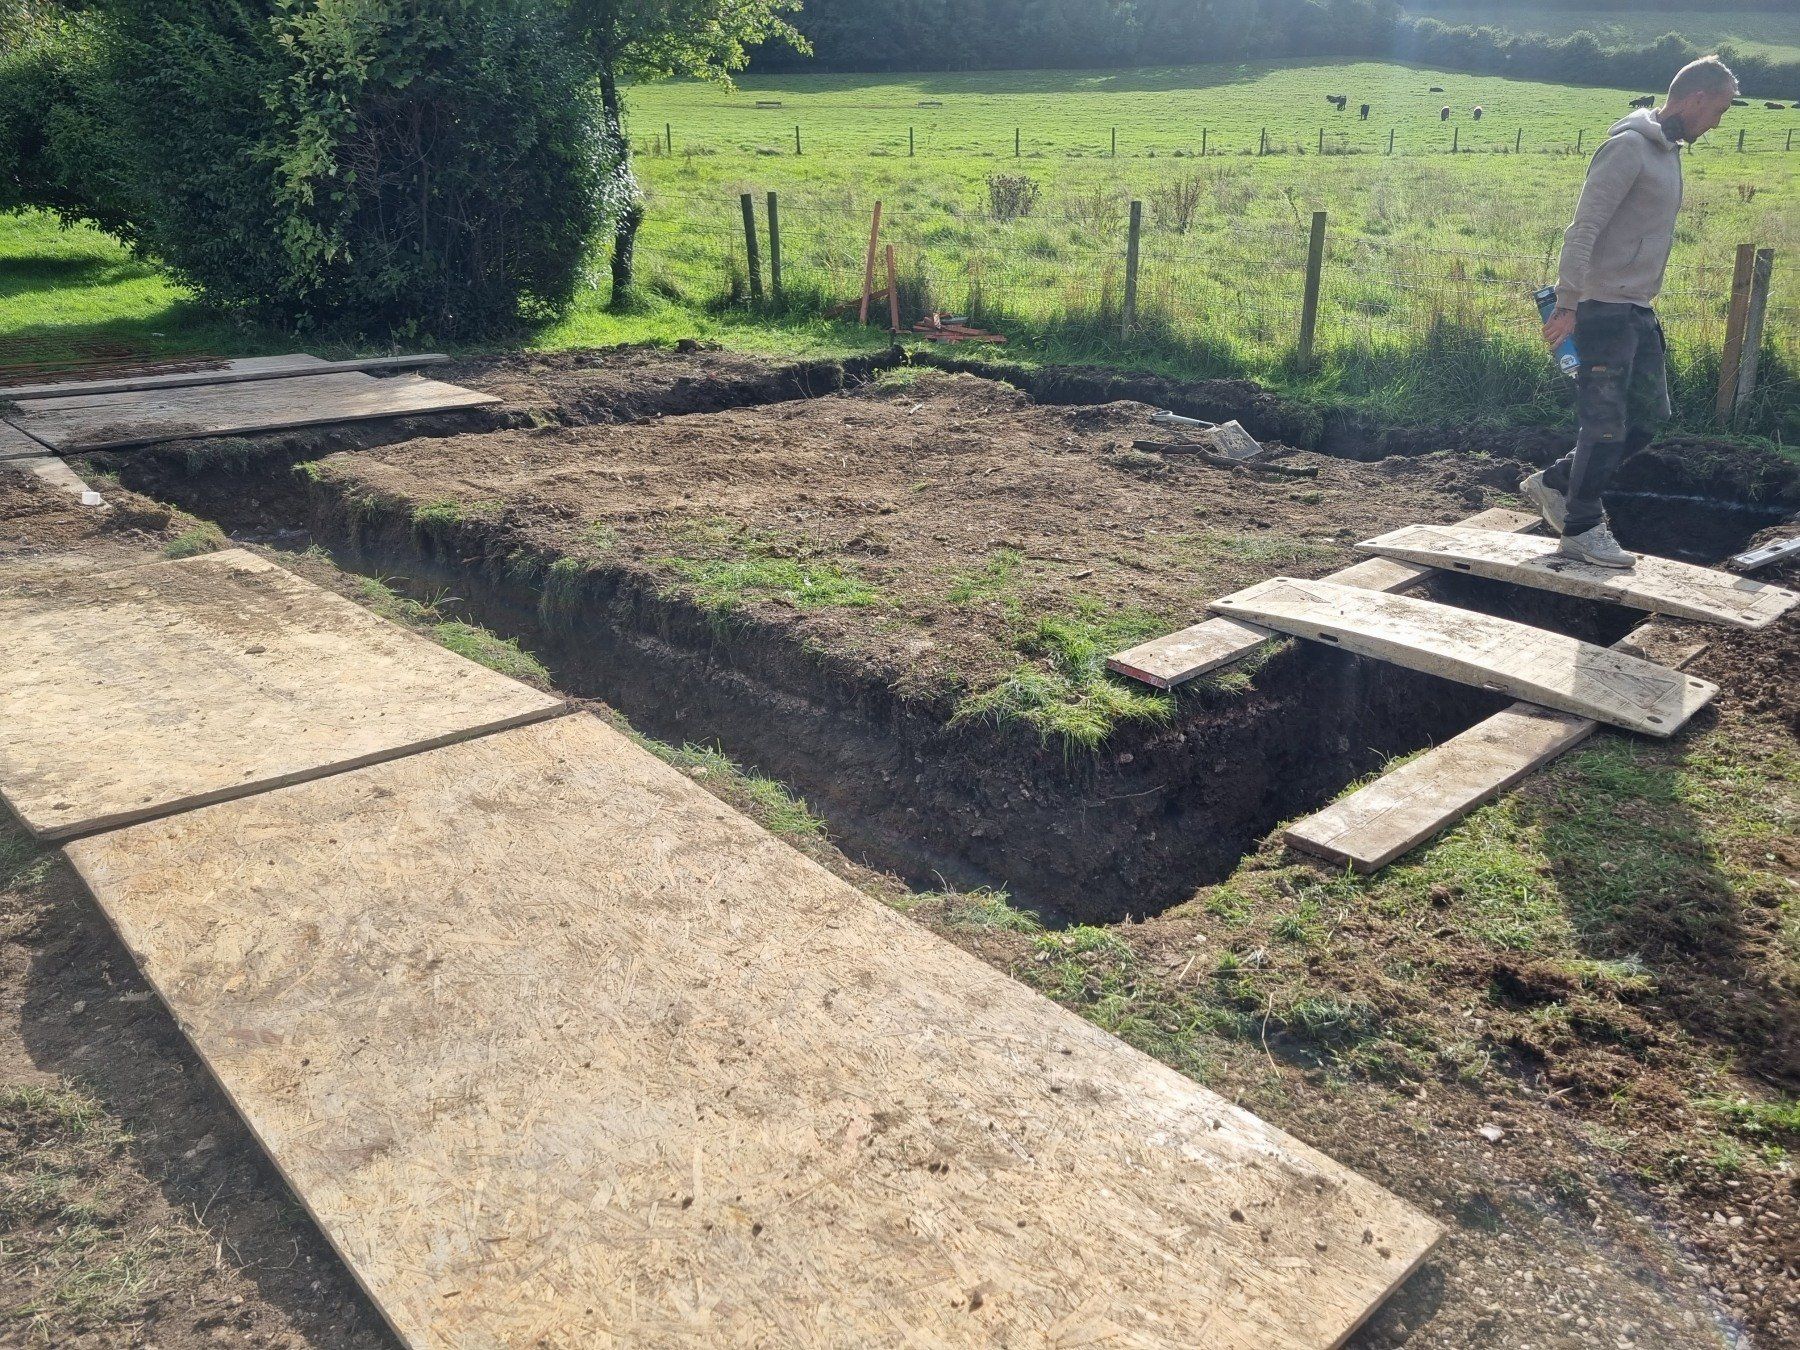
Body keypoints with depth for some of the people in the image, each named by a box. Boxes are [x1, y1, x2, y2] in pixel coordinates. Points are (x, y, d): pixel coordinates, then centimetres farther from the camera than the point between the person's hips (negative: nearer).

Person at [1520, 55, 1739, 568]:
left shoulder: (1667, 150, 16)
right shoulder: (1628, 147, -14)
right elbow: (1583, 228, -20)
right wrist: (1567, 304, -24)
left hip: (1639, 311, 9)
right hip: (1604, 308, -9)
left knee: (1649, 415, 10)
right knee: (1607, 424, -4)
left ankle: (1555, 483, 20)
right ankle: (1582, 529, 7)